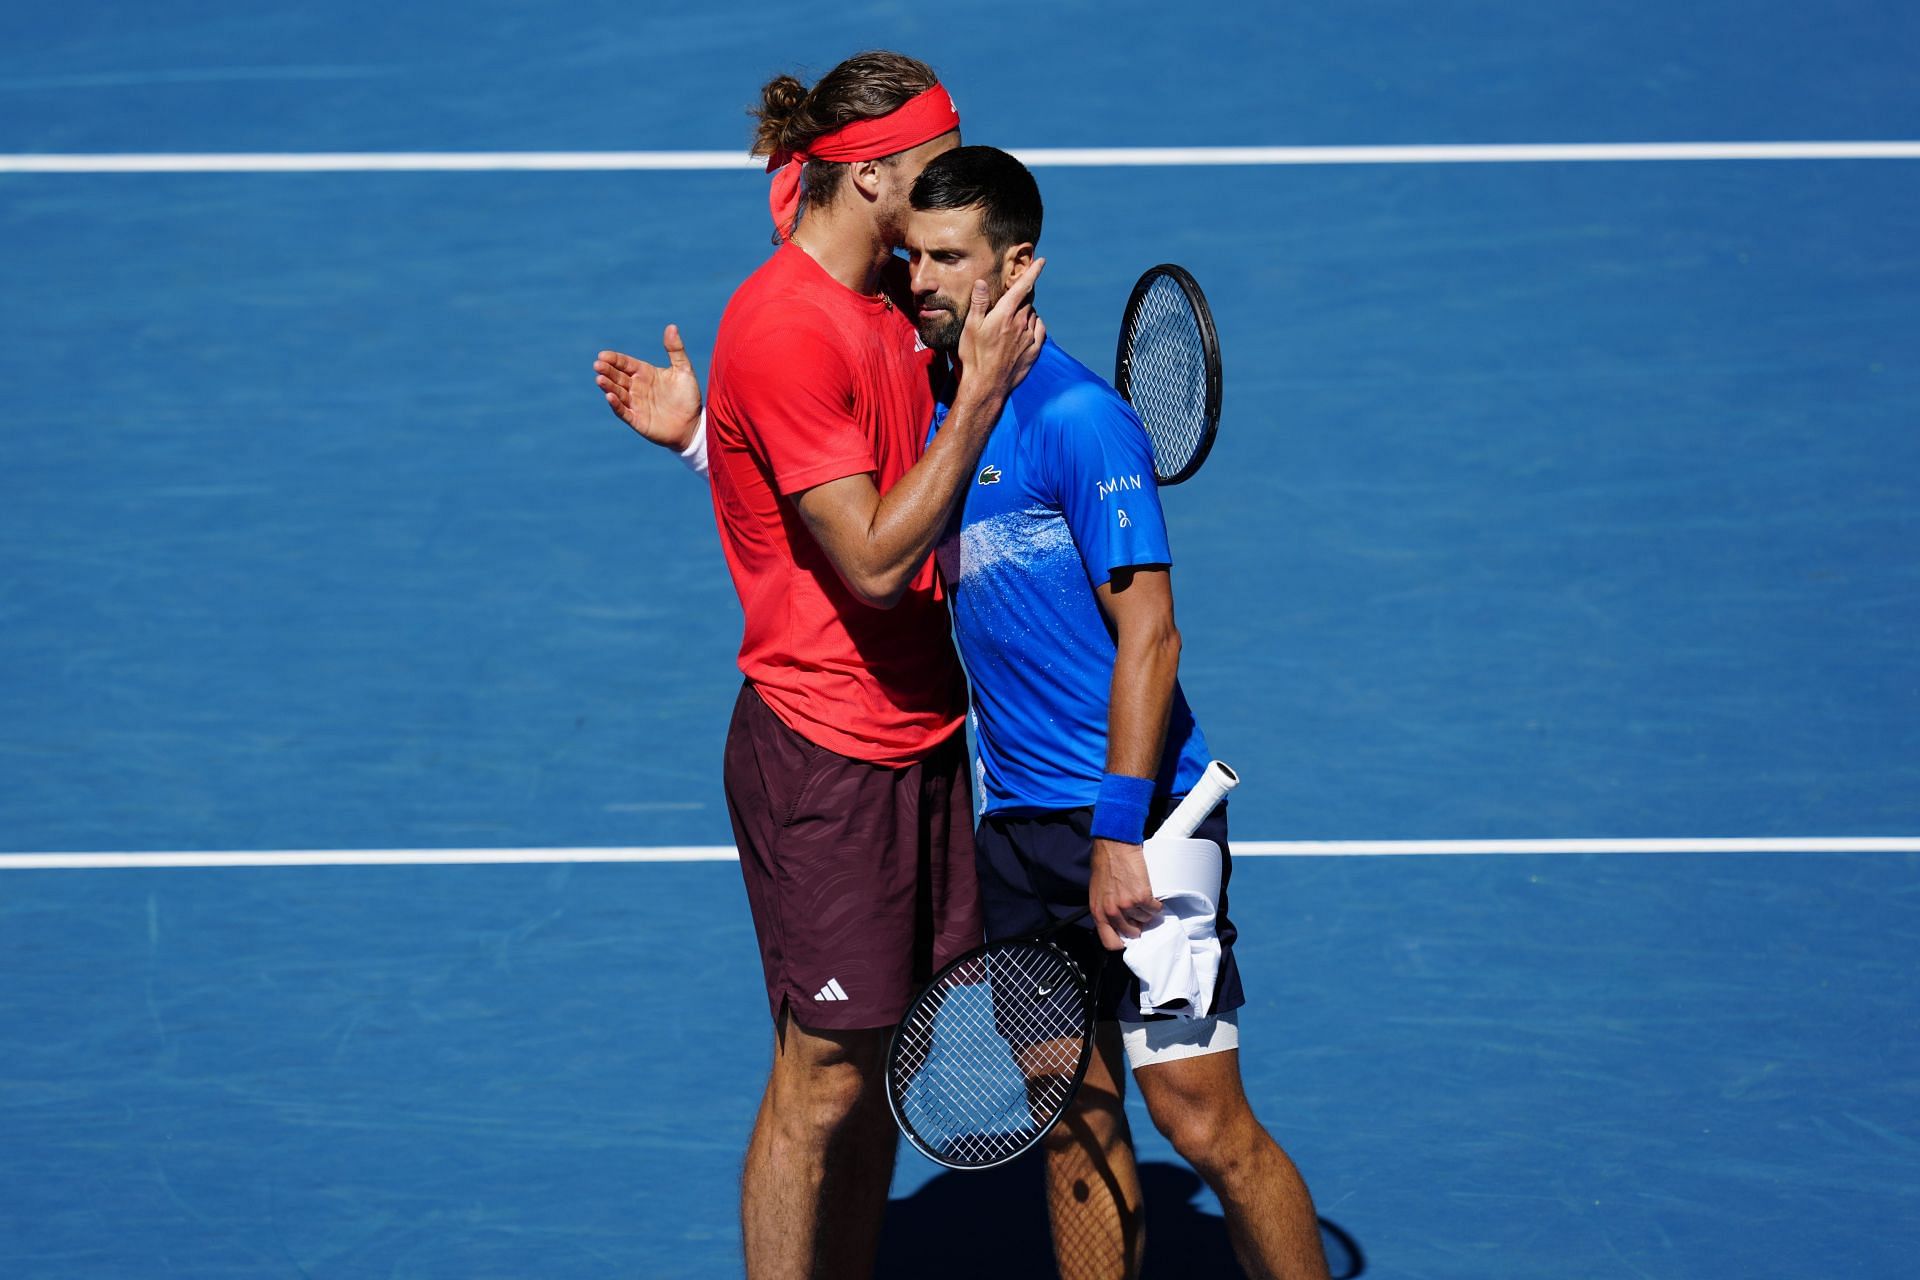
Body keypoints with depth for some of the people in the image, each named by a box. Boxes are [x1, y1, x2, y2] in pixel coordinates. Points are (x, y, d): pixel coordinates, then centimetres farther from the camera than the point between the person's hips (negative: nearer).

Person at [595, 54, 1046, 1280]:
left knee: (885, 1066, 13)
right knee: (824, 1078, -1)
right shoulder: (782, 328, -19)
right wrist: (982, 390, -21)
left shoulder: (895, 295, 8)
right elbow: (873, 560, -22)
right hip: (824, 753, -8)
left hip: (924, 734, 8)